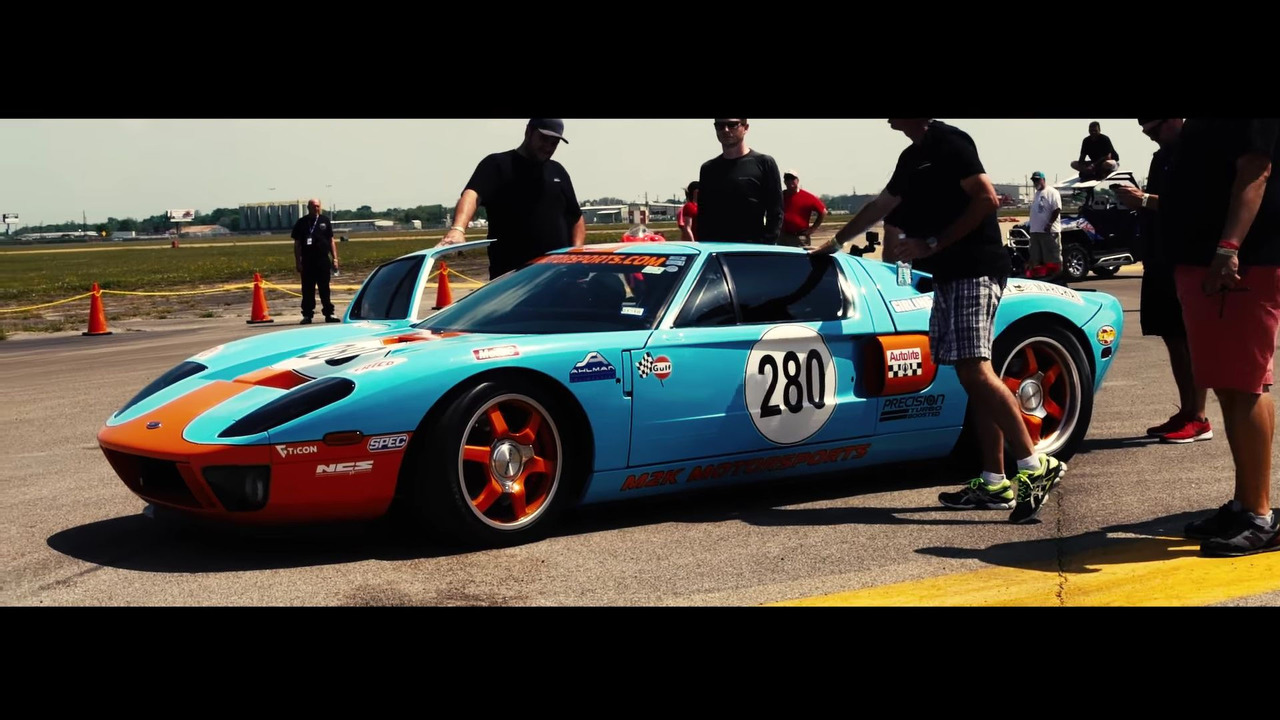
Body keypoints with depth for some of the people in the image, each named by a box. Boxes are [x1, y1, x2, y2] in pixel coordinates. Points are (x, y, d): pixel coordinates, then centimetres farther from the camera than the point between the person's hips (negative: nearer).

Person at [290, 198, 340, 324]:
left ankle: (329, 314, 8)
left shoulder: (325, 220, 8)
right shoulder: (301, 223, 3)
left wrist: (334, 258, 4)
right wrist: (298, 262, -3)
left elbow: (331, 240, 11)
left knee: (325, 289, 4)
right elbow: (297, 244, 4)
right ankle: (307, 315, 7)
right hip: (307, 261, -1)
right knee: (308, 290, 2)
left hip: (323, 261, 1)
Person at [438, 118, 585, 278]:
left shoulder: (557, 171, 20)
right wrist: (458, 229, -39)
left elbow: (577, 218, 24)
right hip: (510, 275, -5)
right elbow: (471, 195, -18)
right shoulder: (497, 165, 1)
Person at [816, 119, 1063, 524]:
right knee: (972, 375, 4)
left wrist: (932, 244, -15)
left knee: (975, 371, -19)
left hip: (975, 271, -9)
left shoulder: (949, 143, -7)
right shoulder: (911, 157, 20)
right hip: (948, 275, 9)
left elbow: (987, 199, -16)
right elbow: (880, 207, 35)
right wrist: (837, 242, 45)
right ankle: (994, 483, 5)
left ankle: (1034, 466, -19)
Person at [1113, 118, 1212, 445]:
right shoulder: (1162, 156, 18)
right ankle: (1185, 412, 16)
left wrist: (1144, 200, -23)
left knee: (1191, 339, -7)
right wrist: (1136, 199, 8)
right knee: (1173, 338, 10)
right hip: (1160, 260, 9)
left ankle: (1199, 419, -4)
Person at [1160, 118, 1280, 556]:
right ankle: (1244, 505, 19)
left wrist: (1229, 247, -33)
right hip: (1201, 261, 10)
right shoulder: (1200, 123, 19)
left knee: (1243, 388, -9)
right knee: (1230, 389, 12)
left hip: (1241, 263, -10)